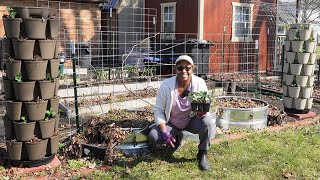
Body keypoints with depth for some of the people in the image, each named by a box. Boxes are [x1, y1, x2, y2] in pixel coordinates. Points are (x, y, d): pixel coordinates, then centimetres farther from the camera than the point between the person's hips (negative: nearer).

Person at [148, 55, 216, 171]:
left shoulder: (199, 83, -17)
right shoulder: (166, 85, -18)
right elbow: (158, 110, -12)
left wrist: (202, 112, -40)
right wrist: (165, 132, -23)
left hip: (192, 120, -1)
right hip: (171, 124, 1)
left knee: (208, 122, -33)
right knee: (153, 137, -23)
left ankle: (202, 154, -8)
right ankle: (176, 138, 12)